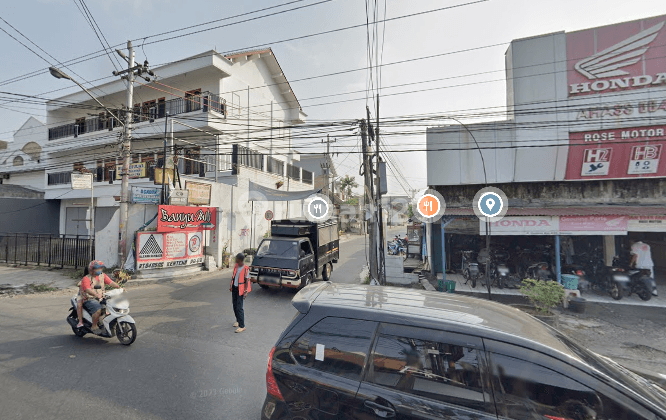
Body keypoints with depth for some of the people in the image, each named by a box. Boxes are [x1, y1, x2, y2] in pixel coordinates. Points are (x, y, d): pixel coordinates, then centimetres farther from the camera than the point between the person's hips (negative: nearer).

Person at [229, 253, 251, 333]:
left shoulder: (246, 269, -17)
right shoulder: (236, 266, 4)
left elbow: (247, 281, -14)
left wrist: (246, 291, -17)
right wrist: (231, 286, 18)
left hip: (240, 289, -7)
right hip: (234, 288, 7)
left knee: (239, 308, -7)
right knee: (235, 306, 16)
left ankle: (242, 326, -1)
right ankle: (238, 320, 35)